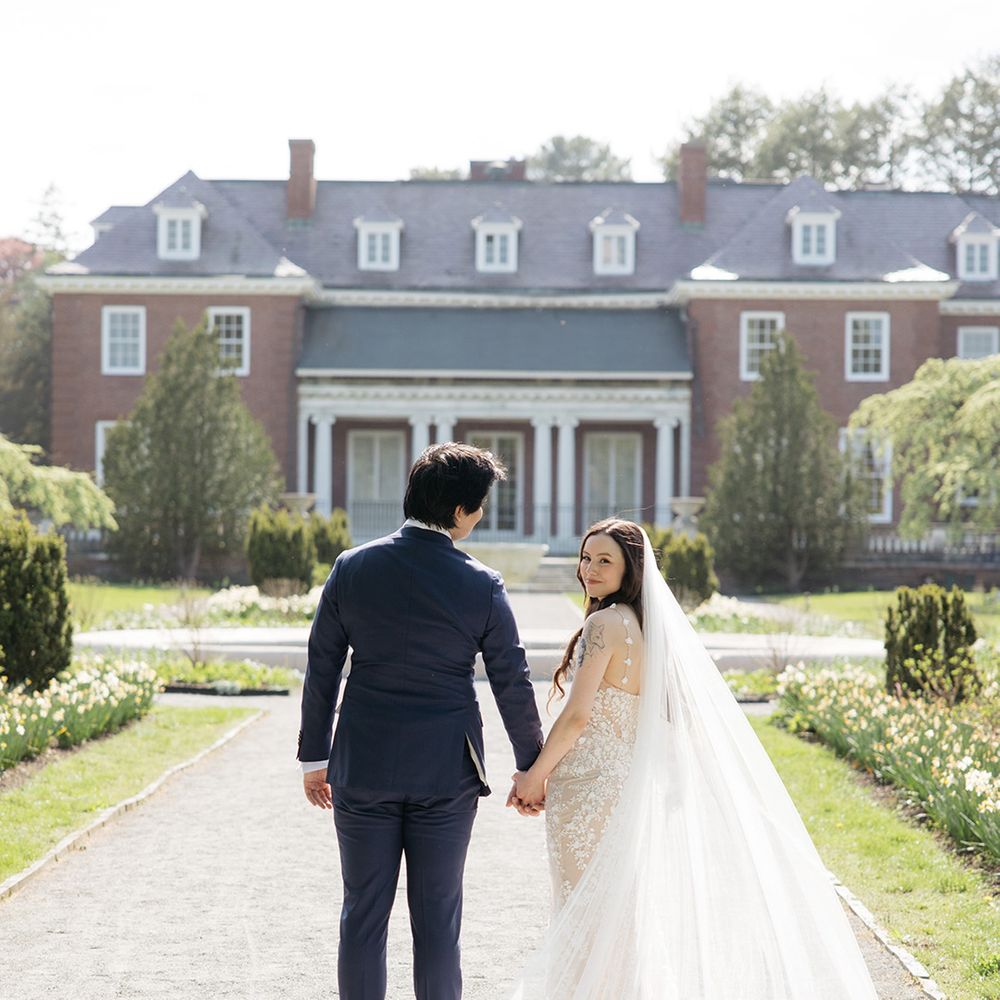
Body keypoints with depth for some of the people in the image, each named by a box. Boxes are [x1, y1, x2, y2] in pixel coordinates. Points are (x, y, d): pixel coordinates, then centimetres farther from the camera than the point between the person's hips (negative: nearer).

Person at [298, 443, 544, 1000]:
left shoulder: (352, 569, -3)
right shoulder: (482, 587, -8)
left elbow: (321, 671, 2)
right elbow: (512, 685, -1)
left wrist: (315, 756, 11)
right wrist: (530, 769, 11)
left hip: (362, 767, 1)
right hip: (446, 773, -1)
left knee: (364, 915, 8)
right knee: (438, 917, 7)